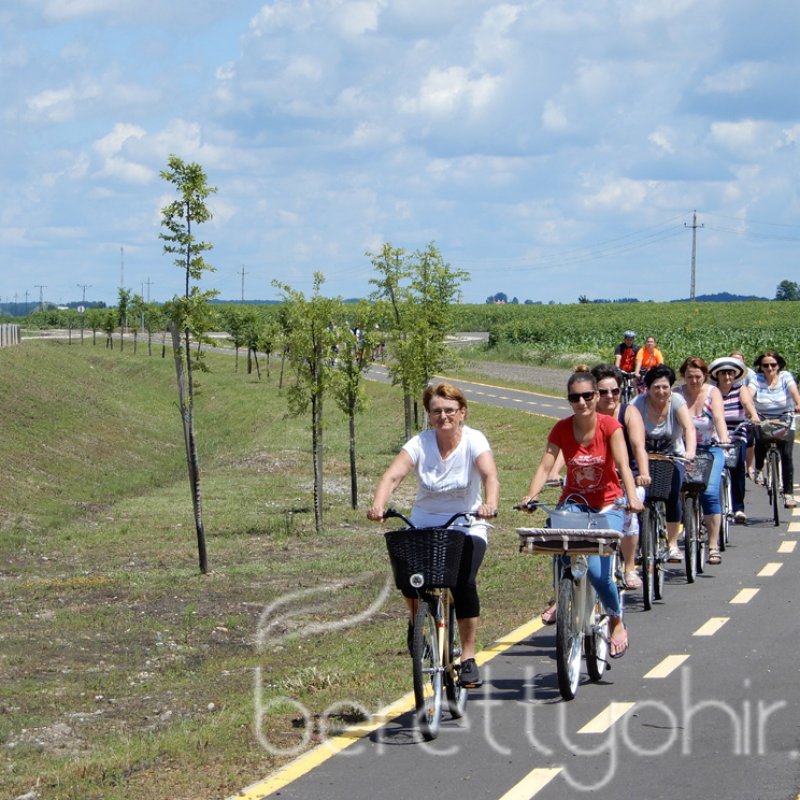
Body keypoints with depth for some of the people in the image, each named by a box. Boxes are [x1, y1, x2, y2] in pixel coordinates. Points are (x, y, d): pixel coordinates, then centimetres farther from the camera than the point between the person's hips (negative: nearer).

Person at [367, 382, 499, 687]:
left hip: (466, 526, -2)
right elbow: (392, 476, -21)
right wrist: (378, 504, -41)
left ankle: (468, 658, -10)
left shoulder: (474, 441, -11)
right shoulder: (420, 443, -8)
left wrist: (490, 504, -50)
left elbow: (490, 476, -28)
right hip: (425, 524, 2)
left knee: (463, 583, -23)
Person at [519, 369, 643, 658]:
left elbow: (623, 465, -21)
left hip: (607, 505, -2)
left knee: (597, 570, -18)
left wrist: (632, 496, -39)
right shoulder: (561, 429, -5)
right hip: (574, 501, 2)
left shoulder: (610, 426, -11)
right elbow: (545, 466, -14)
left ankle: (617, 622, 10)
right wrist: (531, 496, -32)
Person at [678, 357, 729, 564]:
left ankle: (713, 545, -14)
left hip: (710, 450, -1)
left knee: (710, 493, -17)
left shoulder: (712, 392, -4)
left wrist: (724, 439, -37)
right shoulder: (677, 394, -3)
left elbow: (719, 418, -20)